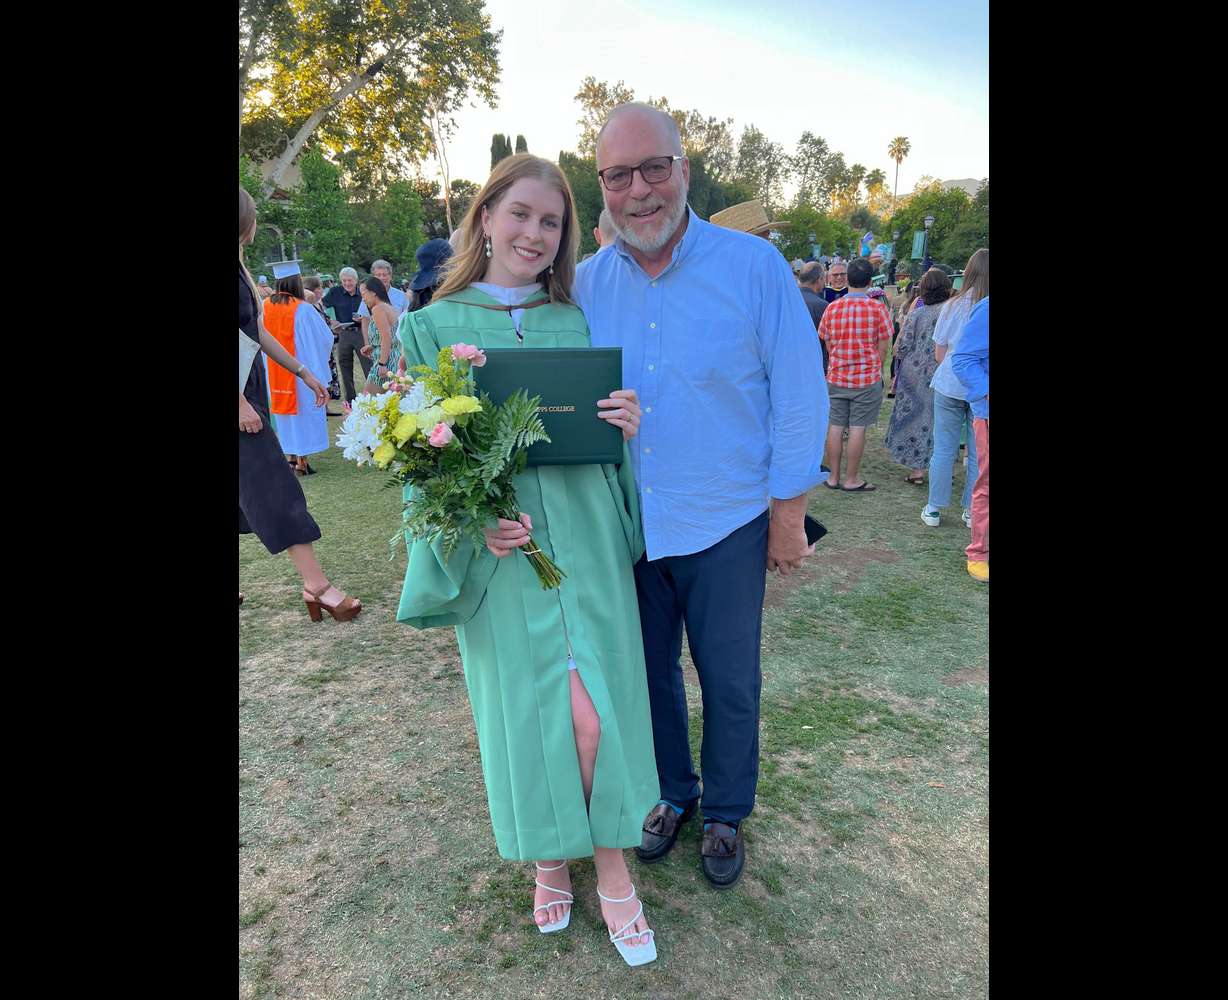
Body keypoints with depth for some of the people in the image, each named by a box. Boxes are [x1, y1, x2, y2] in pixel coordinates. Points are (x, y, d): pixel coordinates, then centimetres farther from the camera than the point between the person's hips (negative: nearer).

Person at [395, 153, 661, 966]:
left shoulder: (576, 321, 9)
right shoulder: (432, 327, 3)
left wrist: (626, 426, -11)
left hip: (585, 539, 1)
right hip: (498, 548, -1)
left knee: (596, 713, -2)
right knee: (528, 708, 8)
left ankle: (612, 871, 21)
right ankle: (548, 858, 33)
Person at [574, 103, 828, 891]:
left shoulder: (754, 265, -10)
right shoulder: (588, 282, 0)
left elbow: (799, 395, -7)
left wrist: (788, 513, -6)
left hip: (726, 526, -3)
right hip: (624, 525, 3)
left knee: (729, 682, 13)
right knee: (648, 670, 18)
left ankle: (726, 812, 39)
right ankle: (672, 793, 44)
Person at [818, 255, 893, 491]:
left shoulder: (832, 308, -1)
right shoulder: (878, 309, -9)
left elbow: (828, 345, 7)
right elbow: (882, 349, -4)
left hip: (836, 377, 3)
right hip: (867, 379, -2)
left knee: (835, 426, 8)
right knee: (857, 428, 3)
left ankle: (833, 477, 15)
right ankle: (850, 480, 9)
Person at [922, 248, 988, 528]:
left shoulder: (952, 306, -2)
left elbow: (939, 354, 3)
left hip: (949, 387, 1)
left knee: (943, 451, 9)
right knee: (978, 454, 10)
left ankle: (934, 509, 15)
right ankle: (972, 512, 18)